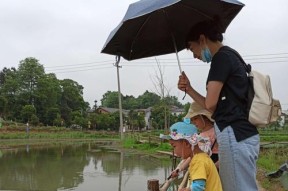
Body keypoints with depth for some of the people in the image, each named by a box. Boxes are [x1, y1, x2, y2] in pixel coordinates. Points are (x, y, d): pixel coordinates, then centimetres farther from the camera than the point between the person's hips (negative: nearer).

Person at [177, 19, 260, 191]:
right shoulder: (230, 57, 22)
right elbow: (216, 106, 20)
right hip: (243, 134, 10)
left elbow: (210, 104, -10)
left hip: (234, 134, -10)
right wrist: (189, 89, 13)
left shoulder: (222, 57, -7)